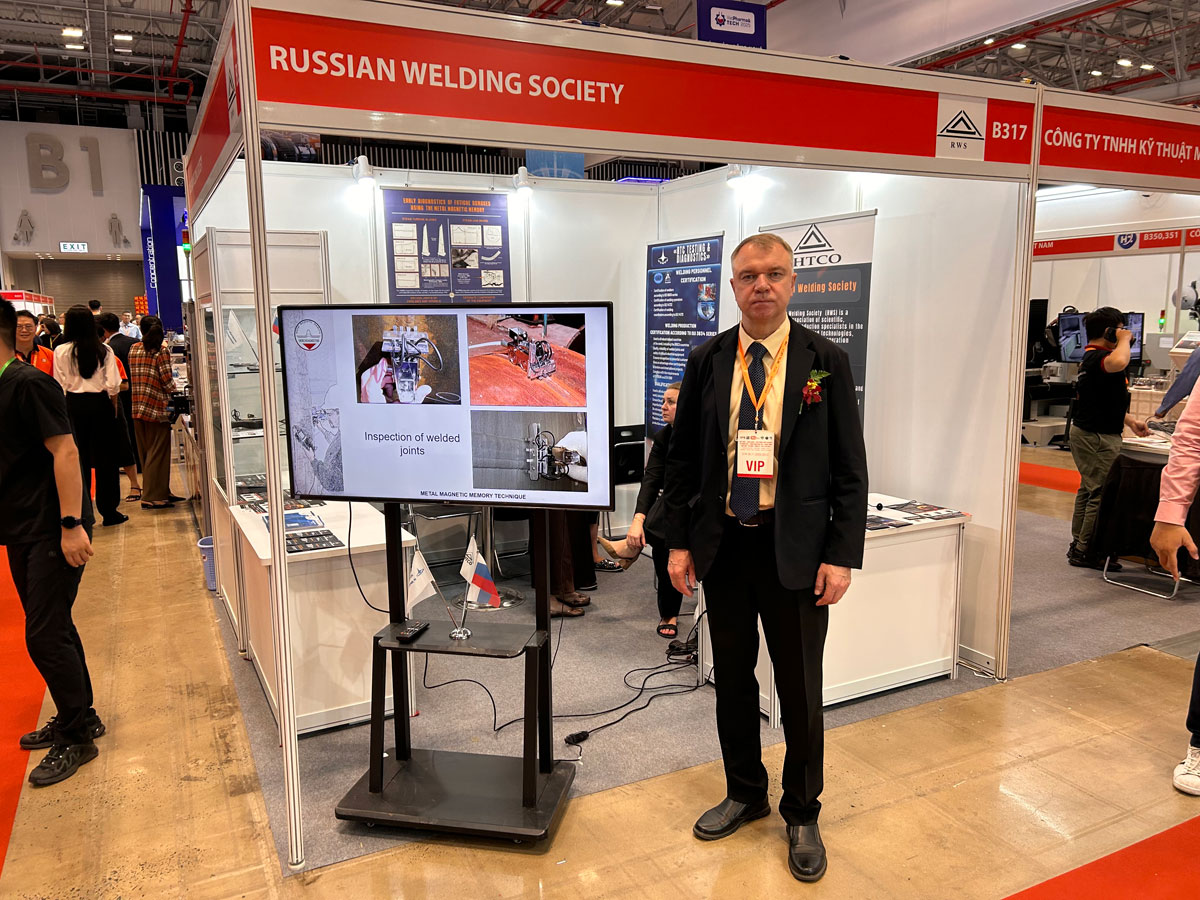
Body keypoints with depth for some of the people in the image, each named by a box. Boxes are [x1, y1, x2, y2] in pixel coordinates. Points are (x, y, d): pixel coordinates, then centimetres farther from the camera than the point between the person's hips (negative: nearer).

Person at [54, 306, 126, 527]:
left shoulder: (61, 351, -5)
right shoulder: (104, 351, -4)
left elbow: (60, 386, -2)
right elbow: (113, 385, -6)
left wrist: (62, 409, 11)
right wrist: (113, 406, 8)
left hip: (73, 405, 0)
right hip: (100, 403, 0)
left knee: (78, 458, 7)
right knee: (104, 457, 5)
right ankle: (108, 511, 9)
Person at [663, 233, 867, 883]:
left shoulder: (827, 362, -4)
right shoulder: (706, 361, 2)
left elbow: (850, 468, -3)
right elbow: (682, 457, 5)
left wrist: (843, 555, -9)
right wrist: (678, 542, 1)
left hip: (796, 549, -2)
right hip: (721, 544, 3)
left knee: (799, 688, 10)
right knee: (732, 677, 16)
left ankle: (801, 814, 31)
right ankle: (744, 793, 38)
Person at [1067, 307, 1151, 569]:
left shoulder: (1090, 356, 16)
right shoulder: (1098, 357, -19)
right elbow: (1118, 363, -45)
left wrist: (1130, 422, 24)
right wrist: (1124, 339, -25)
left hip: (1085, 432, 11)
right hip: (1099, 437, -11)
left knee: (1088, 489, 17)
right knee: (1102, 493, -5)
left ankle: (1078, 545, 26)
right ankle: (1085, 551, 0)